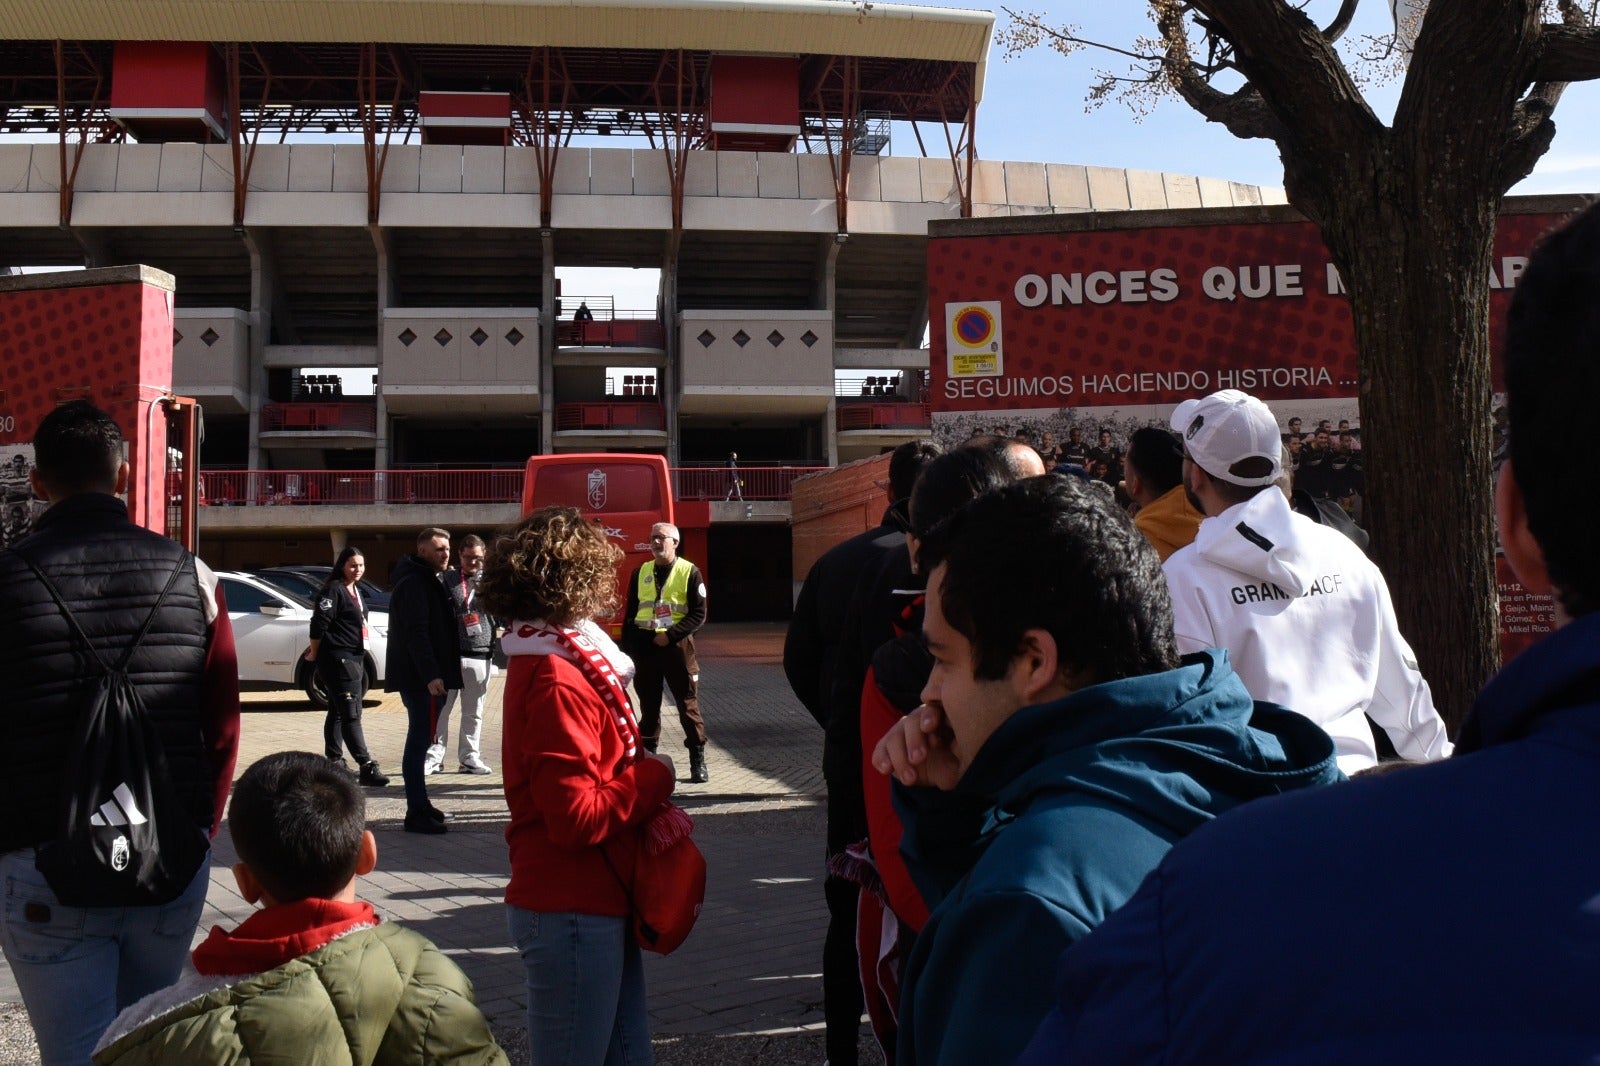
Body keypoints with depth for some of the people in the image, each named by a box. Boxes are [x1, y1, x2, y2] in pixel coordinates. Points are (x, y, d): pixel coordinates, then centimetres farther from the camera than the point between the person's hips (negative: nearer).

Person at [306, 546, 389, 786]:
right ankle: (367, 767, -18)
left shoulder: (355, 591, 16)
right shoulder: (333, 590, -12)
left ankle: (333, 762, 24)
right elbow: (319, 623, -16)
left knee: (338, 712, 16)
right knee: (351, 714, -13)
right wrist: (314, 655, -8)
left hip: (355, 657, 10)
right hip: (337, 659, -10)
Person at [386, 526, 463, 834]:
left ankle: (420, 806, 23)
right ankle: (417, 812, -8)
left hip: (425, 677, 10)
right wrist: (431, 675, -31)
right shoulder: (414, 583, -14)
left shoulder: (427, 581, 19)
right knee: (420, 740, -9)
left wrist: (436, 673, 23)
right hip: (420, 678, -10)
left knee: (421, 740, 15)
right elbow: (416, 633, -24)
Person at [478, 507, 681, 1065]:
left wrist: (652, 805, -2)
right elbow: (577, 818, -24)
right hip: (572, 913, -10)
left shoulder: (571, 661, 11)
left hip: (599, 904, 10)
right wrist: (656, 779, -11)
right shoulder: (557, 682, -20)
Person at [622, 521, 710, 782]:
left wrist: (670, 635, -16)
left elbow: (699, 615, -7)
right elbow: (630, 613, 12)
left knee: (688, 704, 0)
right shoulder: (641, 572, 10)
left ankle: (698, 761, 6)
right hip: (644, 645, 4)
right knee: (648, 705, 10)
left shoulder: (689, 572, -2)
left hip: (677, 644, -4)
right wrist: (627, 649, 5)